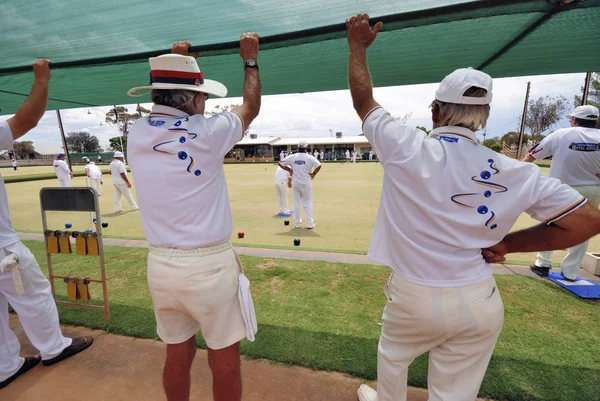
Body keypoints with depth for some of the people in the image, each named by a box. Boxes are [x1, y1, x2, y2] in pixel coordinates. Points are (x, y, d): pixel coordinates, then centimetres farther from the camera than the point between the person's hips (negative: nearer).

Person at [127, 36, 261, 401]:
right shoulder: (207, 132, -12)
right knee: (225, 360, 14)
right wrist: (251, 60, 20)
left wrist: (176, 61, 35)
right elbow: (251, 108, 7)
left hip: (160, 265, 6)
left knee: (178, 354, 24)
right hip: (209, 265, -5)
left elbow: (165, 108, 25)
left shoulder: (137, 134, 3)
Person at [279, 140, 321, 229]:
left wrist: (289, 170, 8)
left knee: (297, 203, 12)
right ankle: (309, 223, 5)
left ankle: (298, 223, 17)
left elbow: (280, 163, 4)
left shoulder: (292, 157, 1)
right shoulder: (310, 157, -7)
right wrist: (314, 174, -5)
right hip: (306, 183, -2)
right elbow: (318, 165, -18)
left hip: (295, 183, 2)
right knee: (308, 203, 8)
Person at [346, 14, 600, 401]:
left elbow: (363, 100, -1)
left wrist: (358, 46, 13)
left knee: (392, 357, 29)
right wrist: (507, 243, 1)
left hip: (414, 297, -2)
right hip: (480, 303, 3)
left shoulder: (407, 147, -16)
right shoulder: (516, 172, -7)